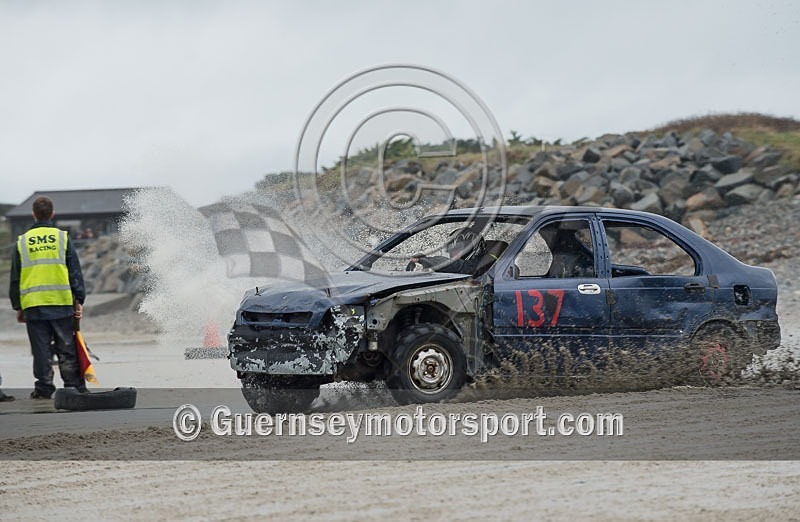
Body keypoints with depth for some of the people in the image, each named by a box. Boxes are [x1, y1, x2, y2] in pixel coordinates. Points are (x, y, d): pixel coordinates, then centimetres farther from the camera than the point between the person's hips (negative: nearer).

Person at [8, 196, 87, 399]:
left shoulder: (22, 242, 6)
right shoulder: (62, 238, 1)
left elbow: (15, 278, 9)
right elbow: (75, 272, 1)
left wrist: (18, 307, 15)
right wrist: (79, 300, 5)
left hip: (33, 305, 1)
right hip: (62, 302, -1)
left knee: (41, 350, 5)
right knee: (67, 348, 5)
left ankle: (43, 388, 4)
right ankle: (75, 387, 5)